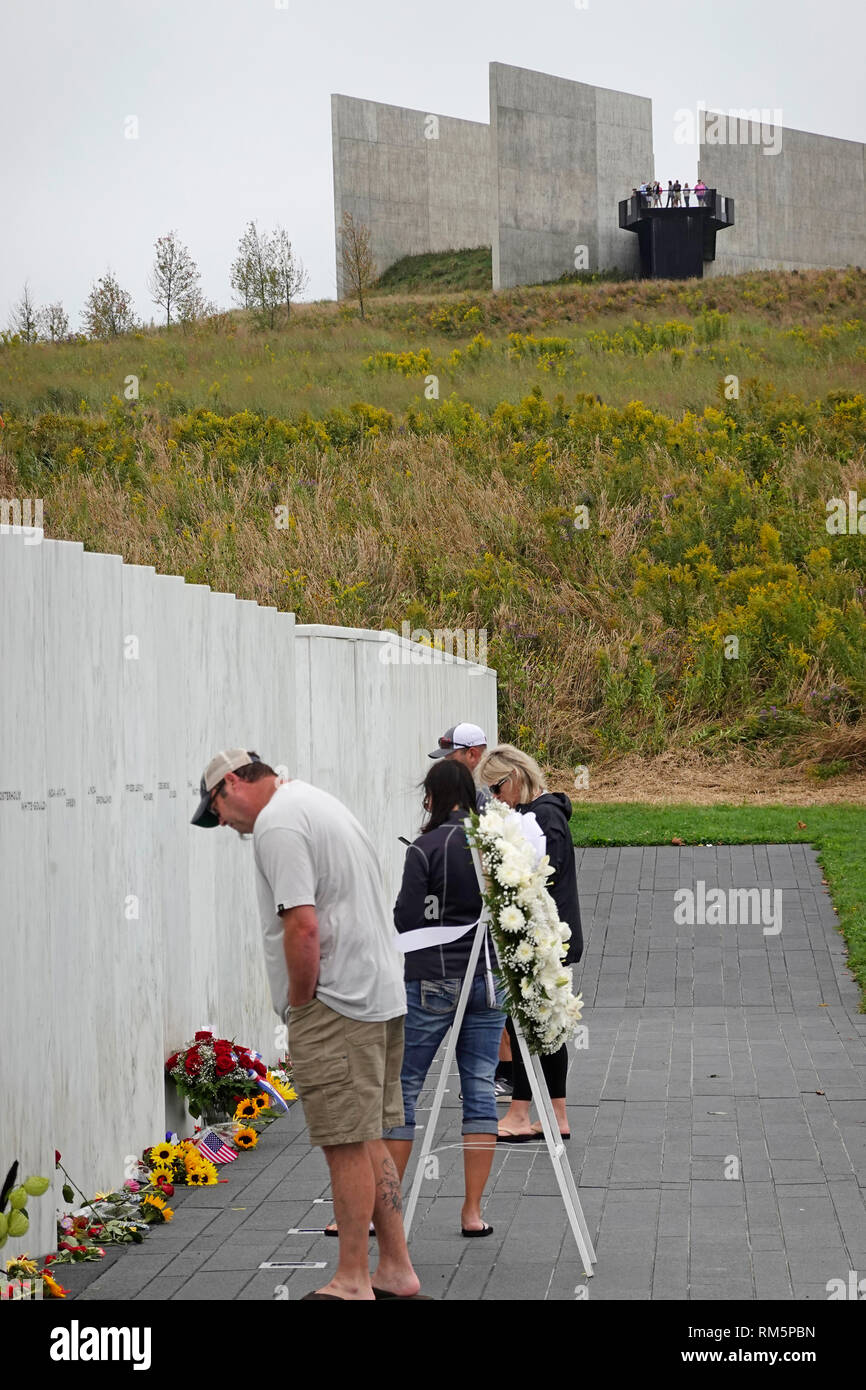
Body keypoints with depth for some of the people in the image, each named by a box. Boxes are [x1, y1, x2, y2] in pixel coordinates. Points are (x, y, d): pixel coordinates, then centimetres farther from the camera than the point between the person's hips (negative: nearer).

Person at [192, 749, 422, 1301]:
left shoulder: (277, 824, -12)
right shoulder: (320, 802, 20)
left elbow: (303, 926, -22)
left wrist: (299, 1007, -10)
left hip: (336, 1005, -10)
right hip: (382, 994, 10)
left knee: (347, 1145, -4)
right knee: (367, 1140, 14)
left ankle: (353, 1281, 1)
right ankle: (396, 1269, 18)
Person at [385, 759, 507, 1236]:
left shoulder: (426, 848, -10)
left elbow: (408, 920, -9)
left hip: (431, 981, -4)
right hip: (489, 979, 4)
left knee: (402, 1089, 4)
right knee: (480, 1089, 7)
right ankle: (473, 1210, 7)